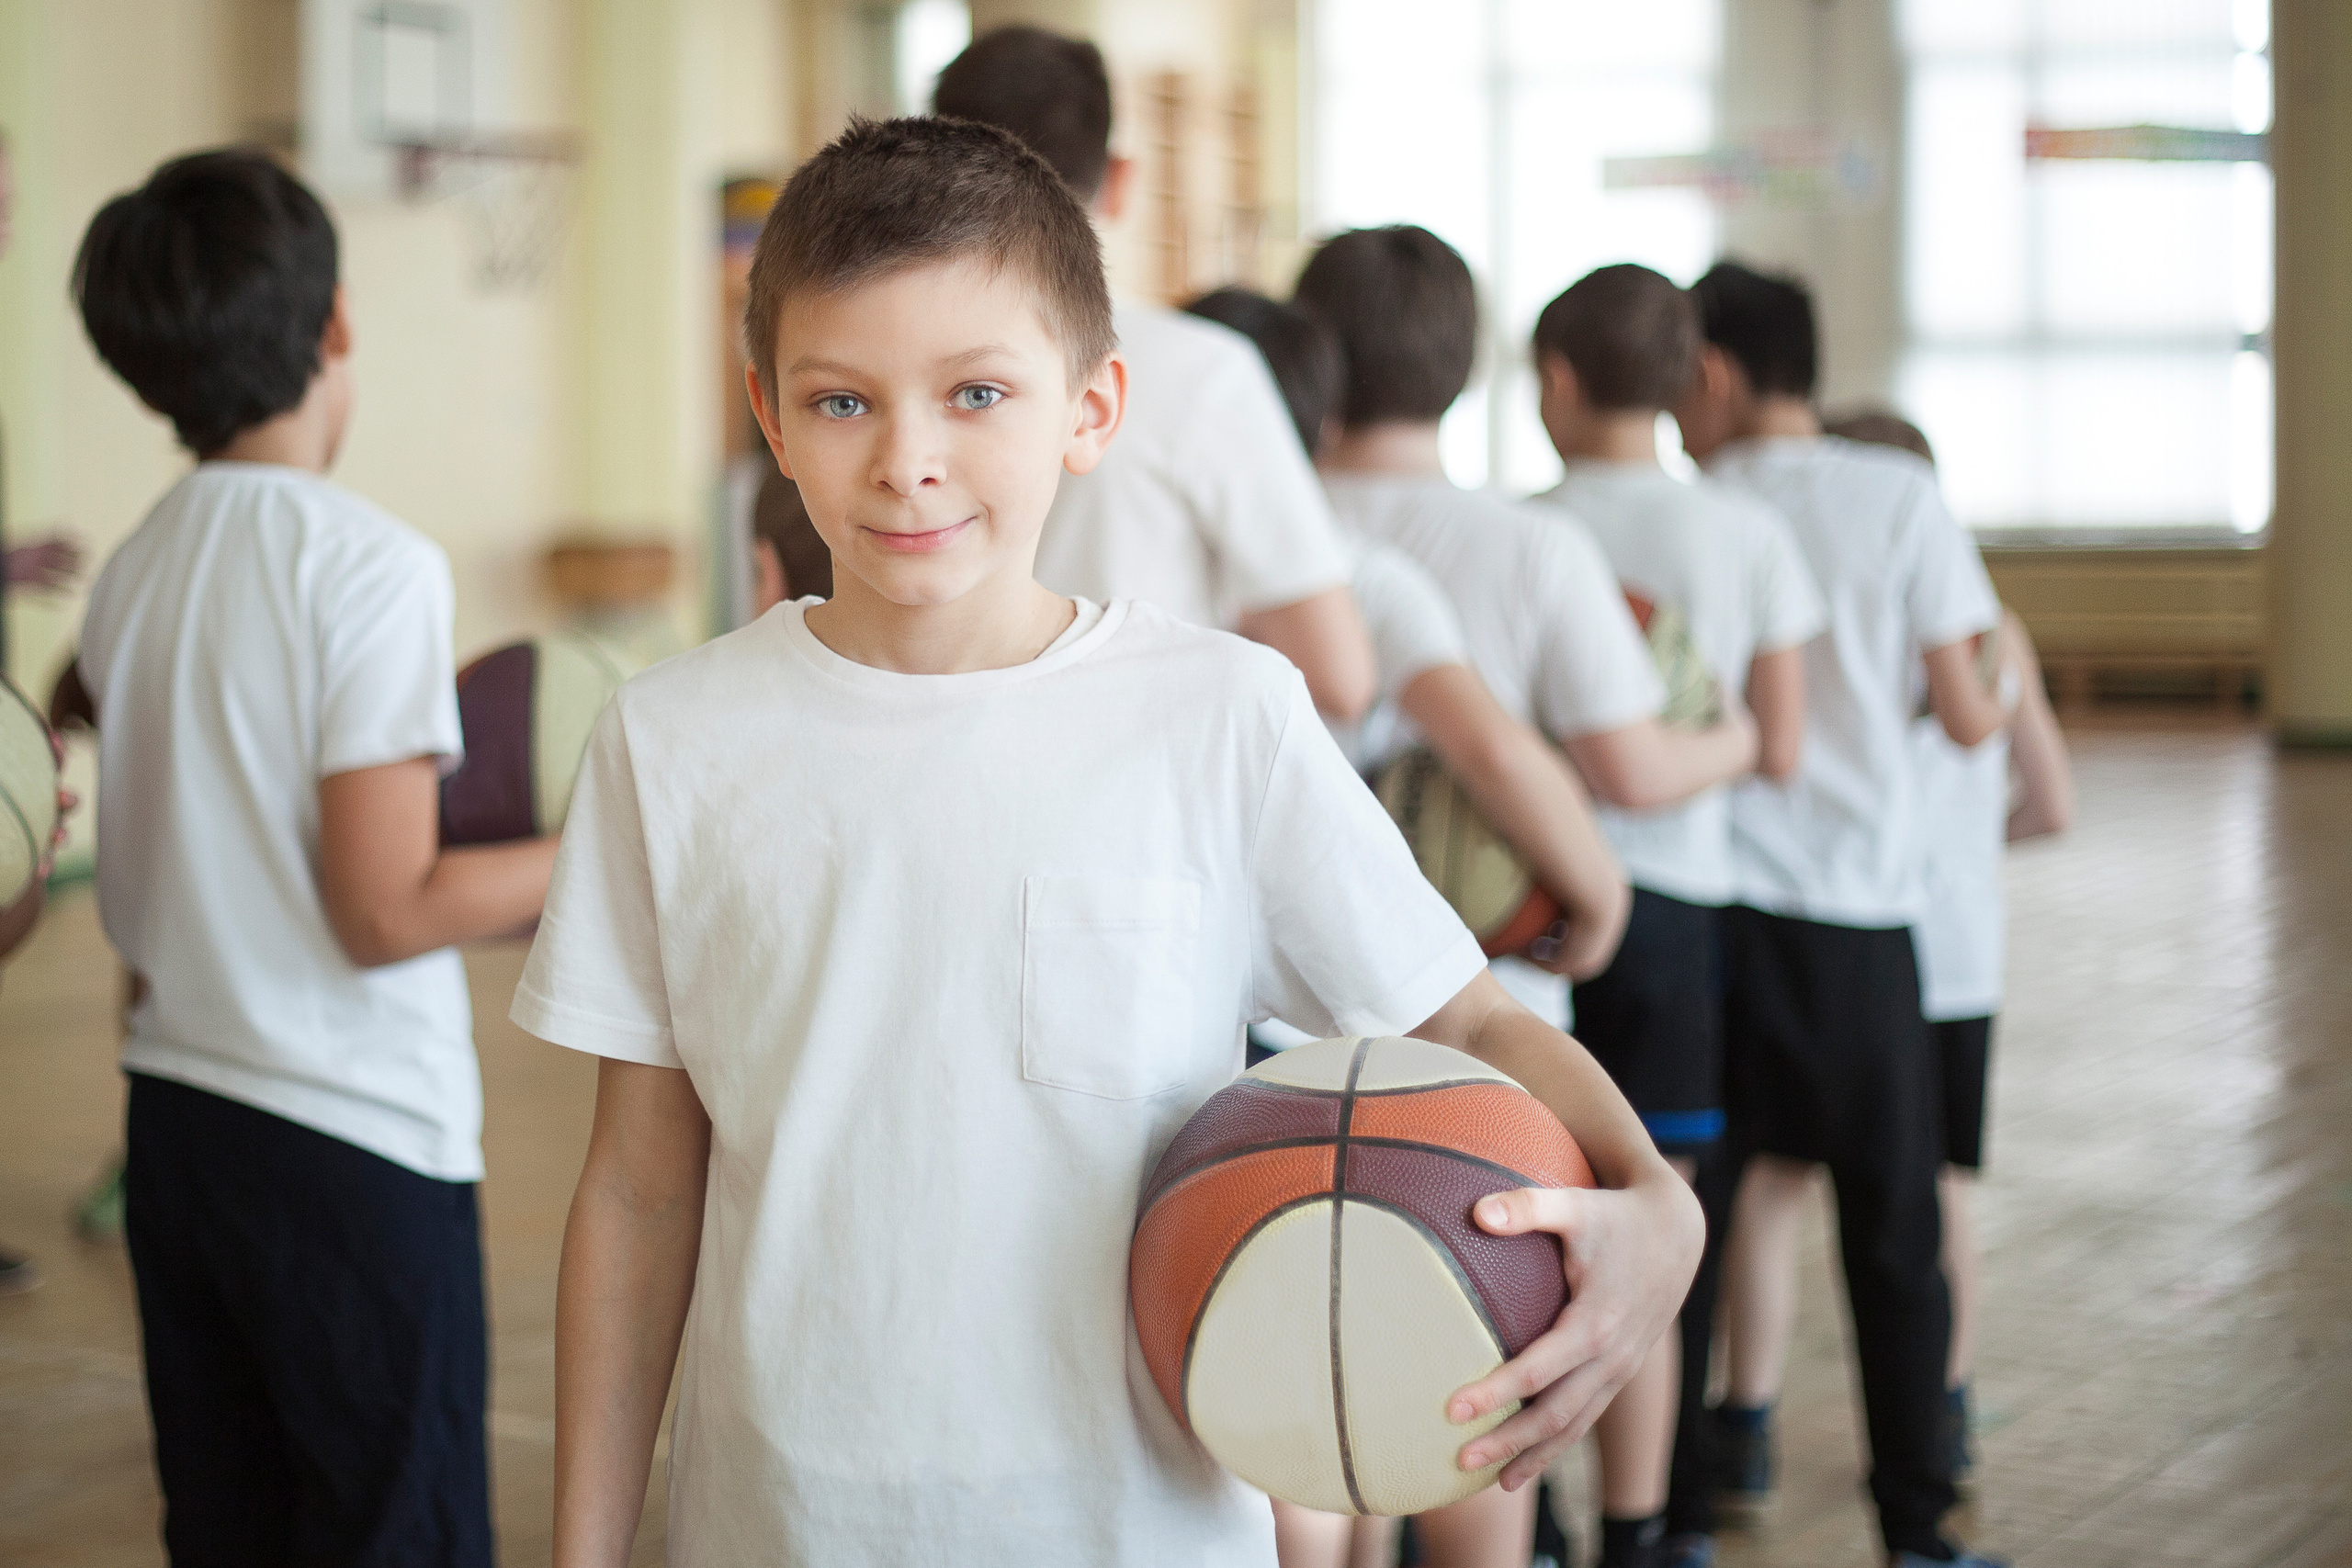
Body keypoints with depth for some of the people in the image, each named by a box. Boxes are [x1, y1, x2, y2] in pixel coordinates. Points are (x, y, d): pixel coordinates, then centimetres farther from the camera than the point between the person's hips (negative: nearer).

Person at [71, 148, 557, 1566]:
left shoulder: (132, 575, 7)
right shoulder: (371, 565, -15)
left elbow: (135, 905, 13)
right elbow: (387, 912, -18)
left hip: (175, 1112, 7)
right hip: (357, 1135, -7)